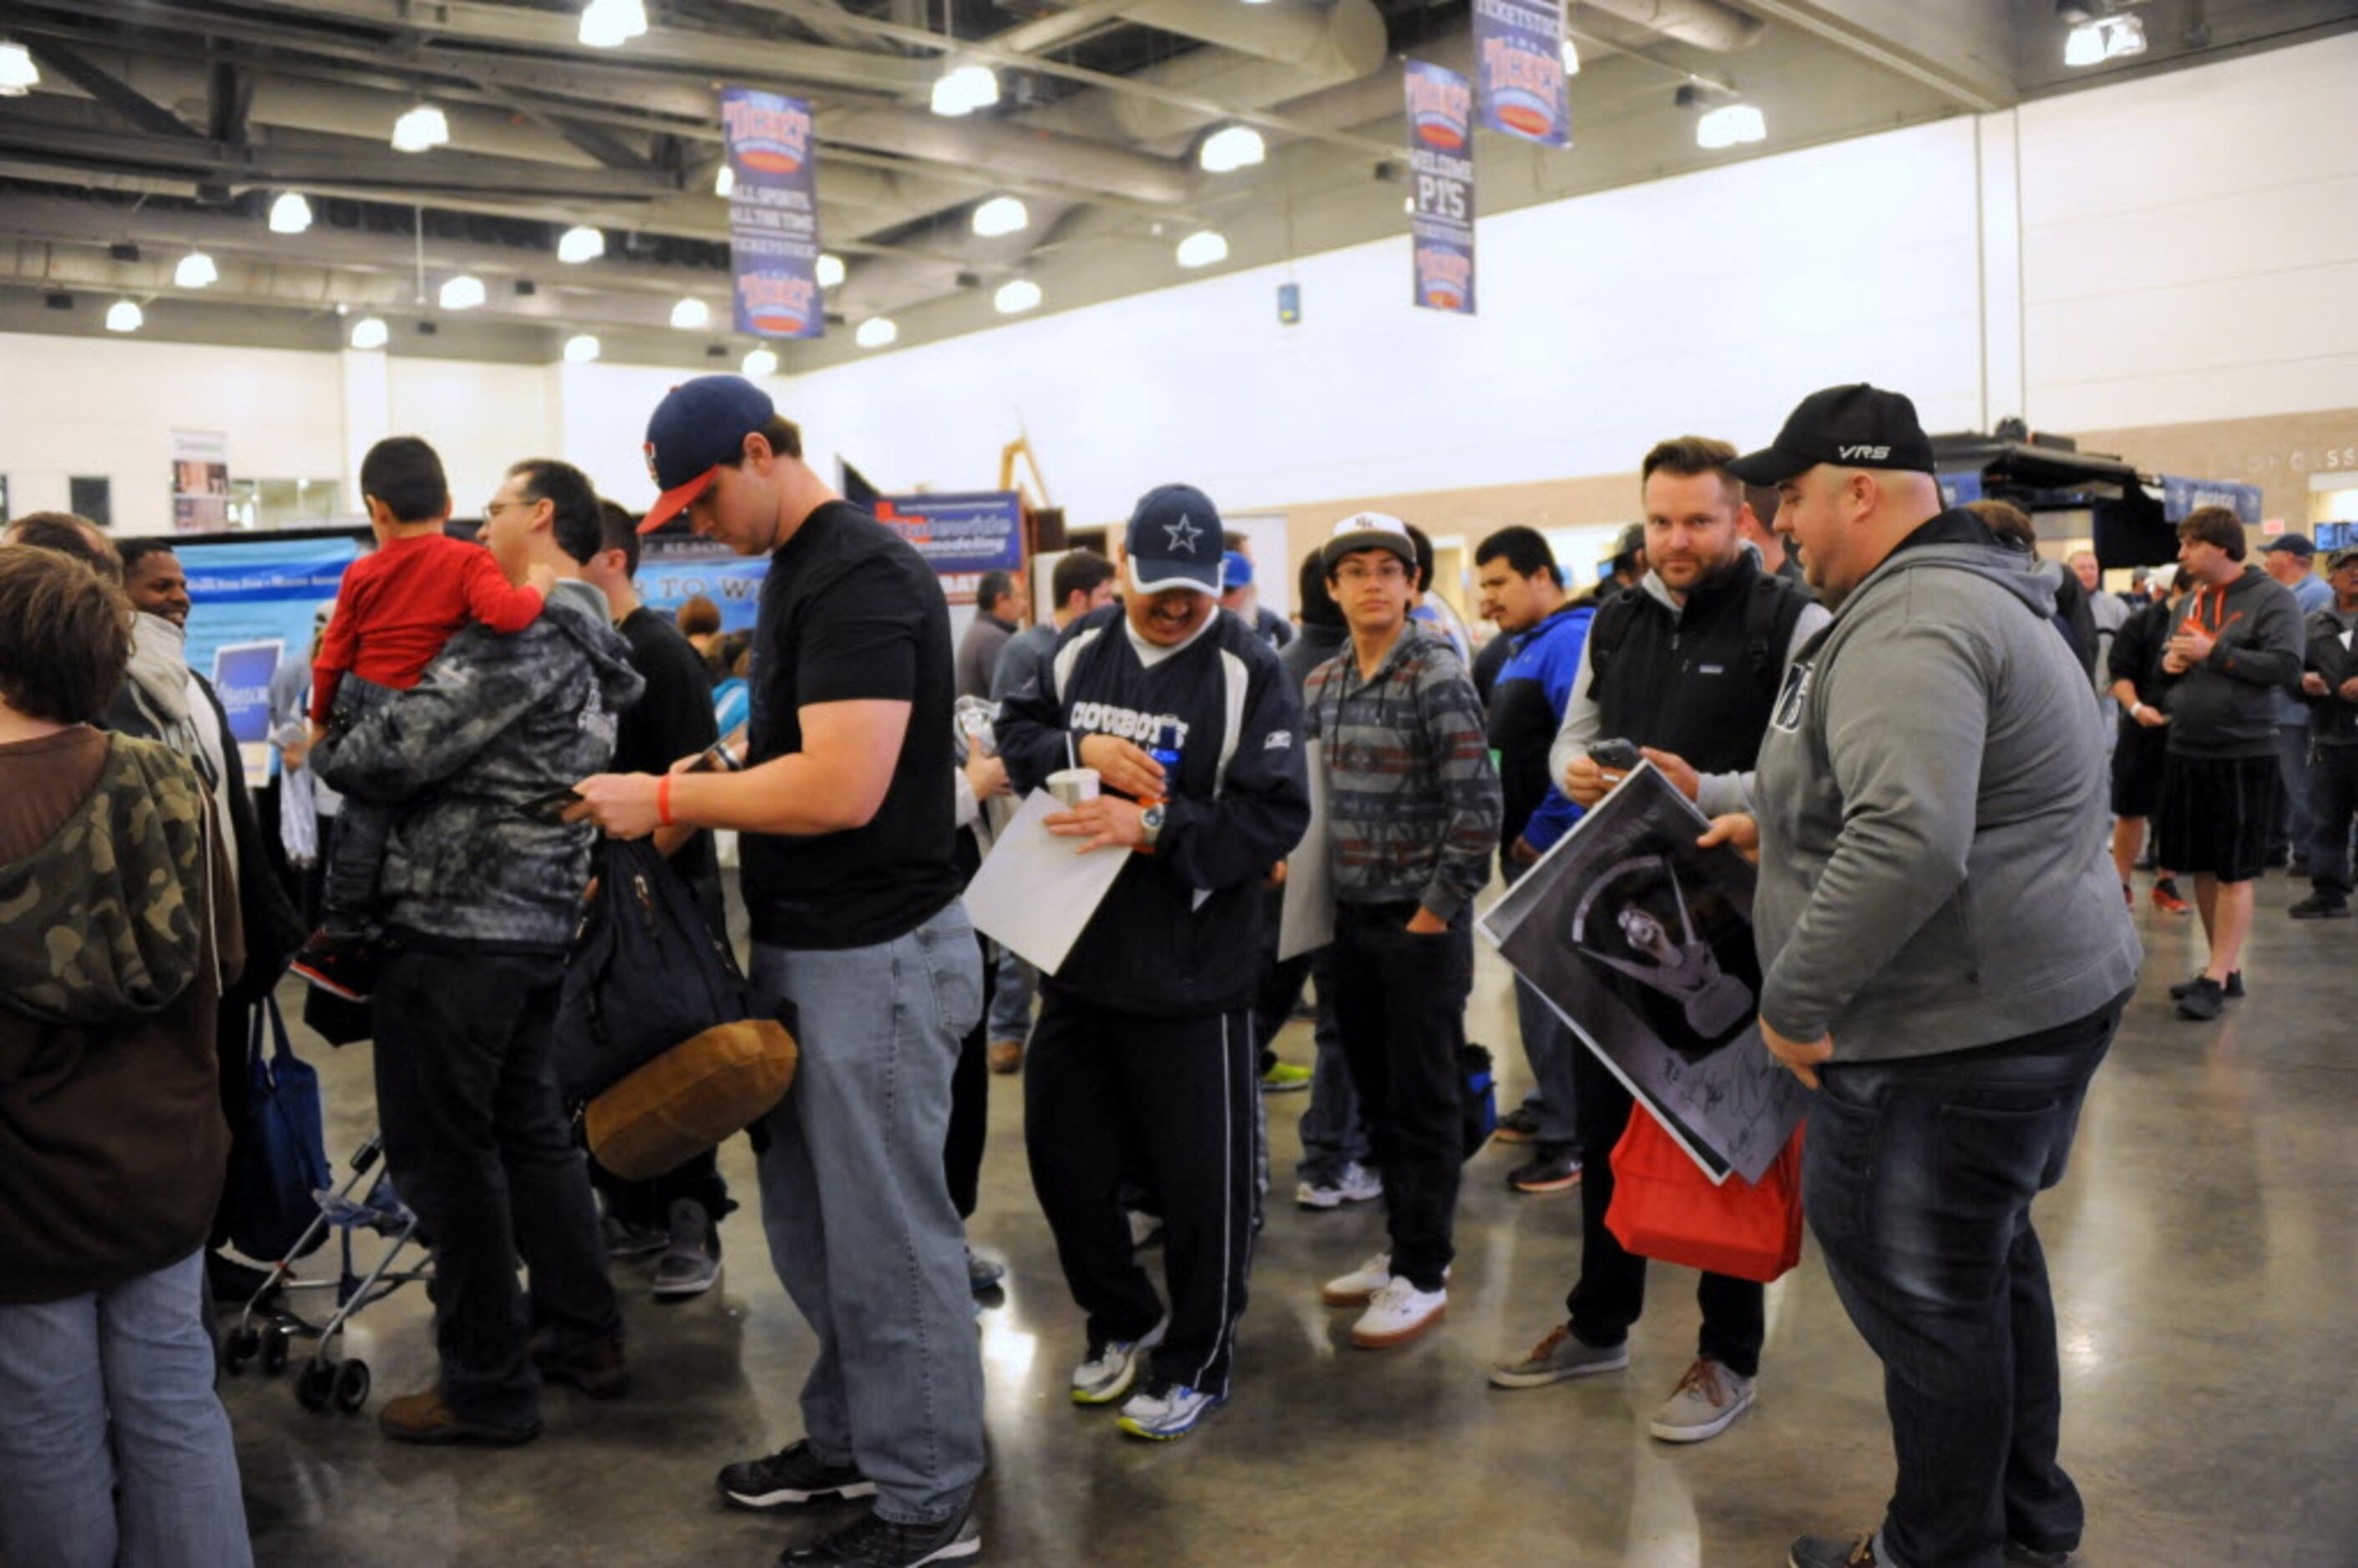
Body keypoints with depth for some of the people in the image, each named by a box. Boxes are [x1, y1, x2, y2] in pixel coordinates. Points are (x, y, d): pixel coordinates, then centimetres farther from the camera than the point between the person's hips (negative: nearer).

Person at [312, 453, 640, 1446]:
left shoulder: (524, 627, -16)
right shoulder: (584, 641, 15)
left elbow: (413, 741, -21)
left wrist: (323, 751, -2)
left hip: (455, 920, -10)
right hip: (538, 918, 10)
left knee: (443, 1150, 2)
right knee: (529, 1128, 18)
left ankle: (485, 1387, 13)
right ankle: (585, 1338, 28)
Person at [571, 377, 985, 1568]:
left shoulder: (861, 576, -19)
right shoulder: (796, 569, 12)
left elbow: (843, 787, -27)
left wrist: (668, 799, -18)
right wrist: (705, 781, 6)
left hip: (875, 959, -10)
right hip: (804, 948, 10)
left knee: (888, 1237, 2)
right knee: (811, 1227, 19)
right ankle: (849, 1438, 37)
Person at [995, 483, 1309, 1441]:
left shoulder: (1248, 669, -10)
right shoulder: (1081, 648, 7)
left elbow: (1274, 815, -16)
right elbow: (1015, 733, 7)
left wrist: (1154, 827, -27)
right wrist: (1082, 748, -13)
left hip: (1191, 973, -5)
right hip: (1080, 957, 6)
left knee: (1200, 1179, 5)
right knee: (1061, 1153, 15)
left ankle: (1195, 1364, 27)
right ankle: (1123, 1323, 38)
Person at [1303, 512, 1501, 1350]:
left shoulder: (1437, 677, -12)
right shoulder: (1322, 682, 8)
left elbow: (1478, 806, -16)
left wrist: (1436, 911, -15)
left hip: (1421, 924, -6)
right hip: (1350, 918, 6)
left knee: (1423, 1101, 3)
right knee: (1375, 1093, 15)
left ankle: (1423, 1276, 14)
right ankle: (1402, 1244, 29)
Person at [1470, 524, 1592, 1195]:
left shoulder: (1572, 641, -16)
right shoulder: (1522, 646, 15)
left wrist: (1542, 833, -19)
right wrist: (1511, 833, 13)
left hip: (1550, 850, -10)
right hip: (1524, 844, 10)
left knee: (1547, 989, -5)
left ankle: (1566, 1137, 4)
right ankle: (1549, 1104, 31)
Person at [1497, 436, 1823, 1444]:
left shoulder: (1792, 624, -9)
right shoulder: (1615, 622, 11)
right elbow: (1572, 736, 16)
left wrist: (1708, 793, -28)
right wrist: (1577, 773, -6)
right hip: (1617, 908, 6)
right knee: (1604, 1123, 16)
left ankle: (1730, 1357, 25)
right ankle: (1599, 1324, 35)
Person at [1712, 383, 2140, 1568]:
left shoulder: (1909, 625, -22)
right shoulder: (1963, 595, 15)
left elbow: (1908, 845, -34)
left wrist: (1796, 1000, -26)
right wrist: (1781, 827, 20)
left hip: (1952, 1034, -11)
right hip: (2037, 996, 11)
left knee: (1924, 1289, 3)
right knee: (1991, 1258, 23)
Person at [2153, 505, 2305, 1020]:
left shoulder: (2271, 598, -7)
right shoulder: (2192, 600, 13)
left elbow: (2288, 668, -17)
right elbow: (2169, 660, 22)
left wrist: (2213, 652, -17)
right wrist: (2170, 662, 0)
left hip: (2243, 754, -7)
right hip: (2185, 750, 7)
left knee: (2234, 872, -1)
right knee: (2201, 867, 11)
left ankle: (2217, 978, 2)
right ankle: (2227, 966, 22)